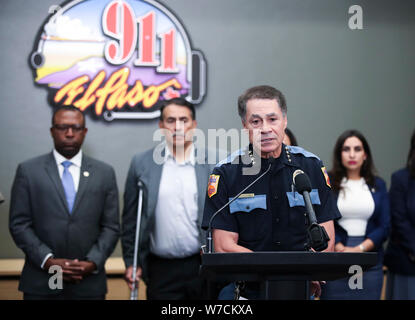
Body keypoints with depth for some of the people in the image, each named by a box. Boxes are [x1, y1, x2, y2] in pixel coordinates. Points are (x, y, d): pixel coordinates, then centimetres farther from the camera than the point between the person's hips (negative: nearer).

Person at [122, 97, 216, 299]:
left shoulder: (213, 164, 2)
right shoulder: (142, 163, 4)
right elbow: (130, 219, 8)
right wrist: (131, 262, 5)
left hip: (203, 268, 0)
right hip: (161, 270, 0)